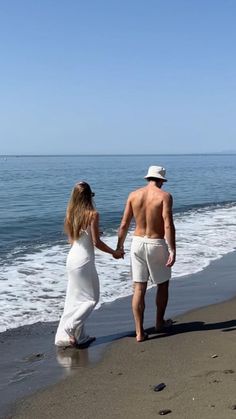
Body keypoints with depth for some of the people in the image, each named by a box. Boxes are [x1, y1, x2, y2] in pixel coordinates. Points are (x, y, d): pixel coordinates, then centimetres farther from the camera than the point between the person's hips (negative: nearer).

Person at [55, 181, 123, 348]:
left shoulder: (71, 214, 5)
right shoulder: (93, 214, -13)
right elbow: (96, 242, -14)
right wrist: (114, 252, 0)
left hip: (72, 258, 7)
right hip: (85, 261, -7)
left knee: (75, 299, 13)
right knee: (91, 298, 7)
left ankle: (79, 336, 16)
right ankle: (72, 327, -6)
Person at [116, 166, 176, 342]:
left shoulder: (133, 195, 3)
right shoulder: (164, 196, -9)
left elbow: (124, 225, 3)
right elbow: (168, 225, -18)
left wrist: (119, 246, 14)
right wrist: (172, 250, -16)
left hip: (138, 242, 3)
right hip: (157, 244, -3)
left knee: (139, 288, 5)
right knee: (162, 284, 19)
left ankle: (140, 332, 5)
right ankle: (160, 323, 33)